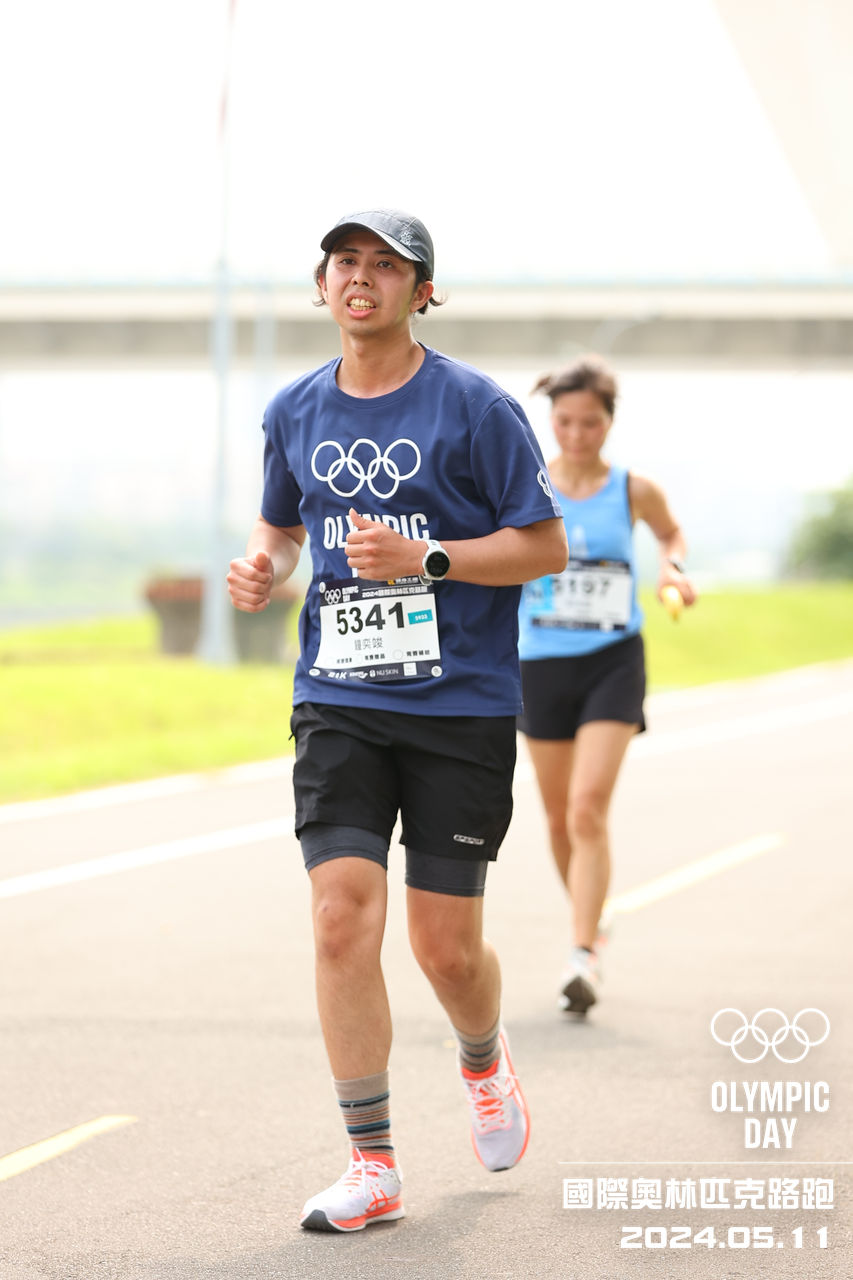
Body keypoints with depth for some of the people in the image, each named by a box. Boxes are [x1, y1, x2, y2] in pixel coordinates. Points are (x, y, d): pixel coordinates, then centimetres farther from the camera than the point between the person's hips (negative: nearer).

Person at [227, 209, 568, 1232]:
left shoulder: (476, 408, -5)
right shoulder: (295, 413, 8)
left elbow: (546, 546, -4)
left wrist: (425, 557, -17)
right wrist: (261, 565, 2)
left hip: (462, 707, -3)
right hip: (338, 704, 3)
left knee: (446, 945, 1)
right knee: (343, 921, -12)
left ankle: (485, 1066, 37)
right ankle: (372, 1167, -2)